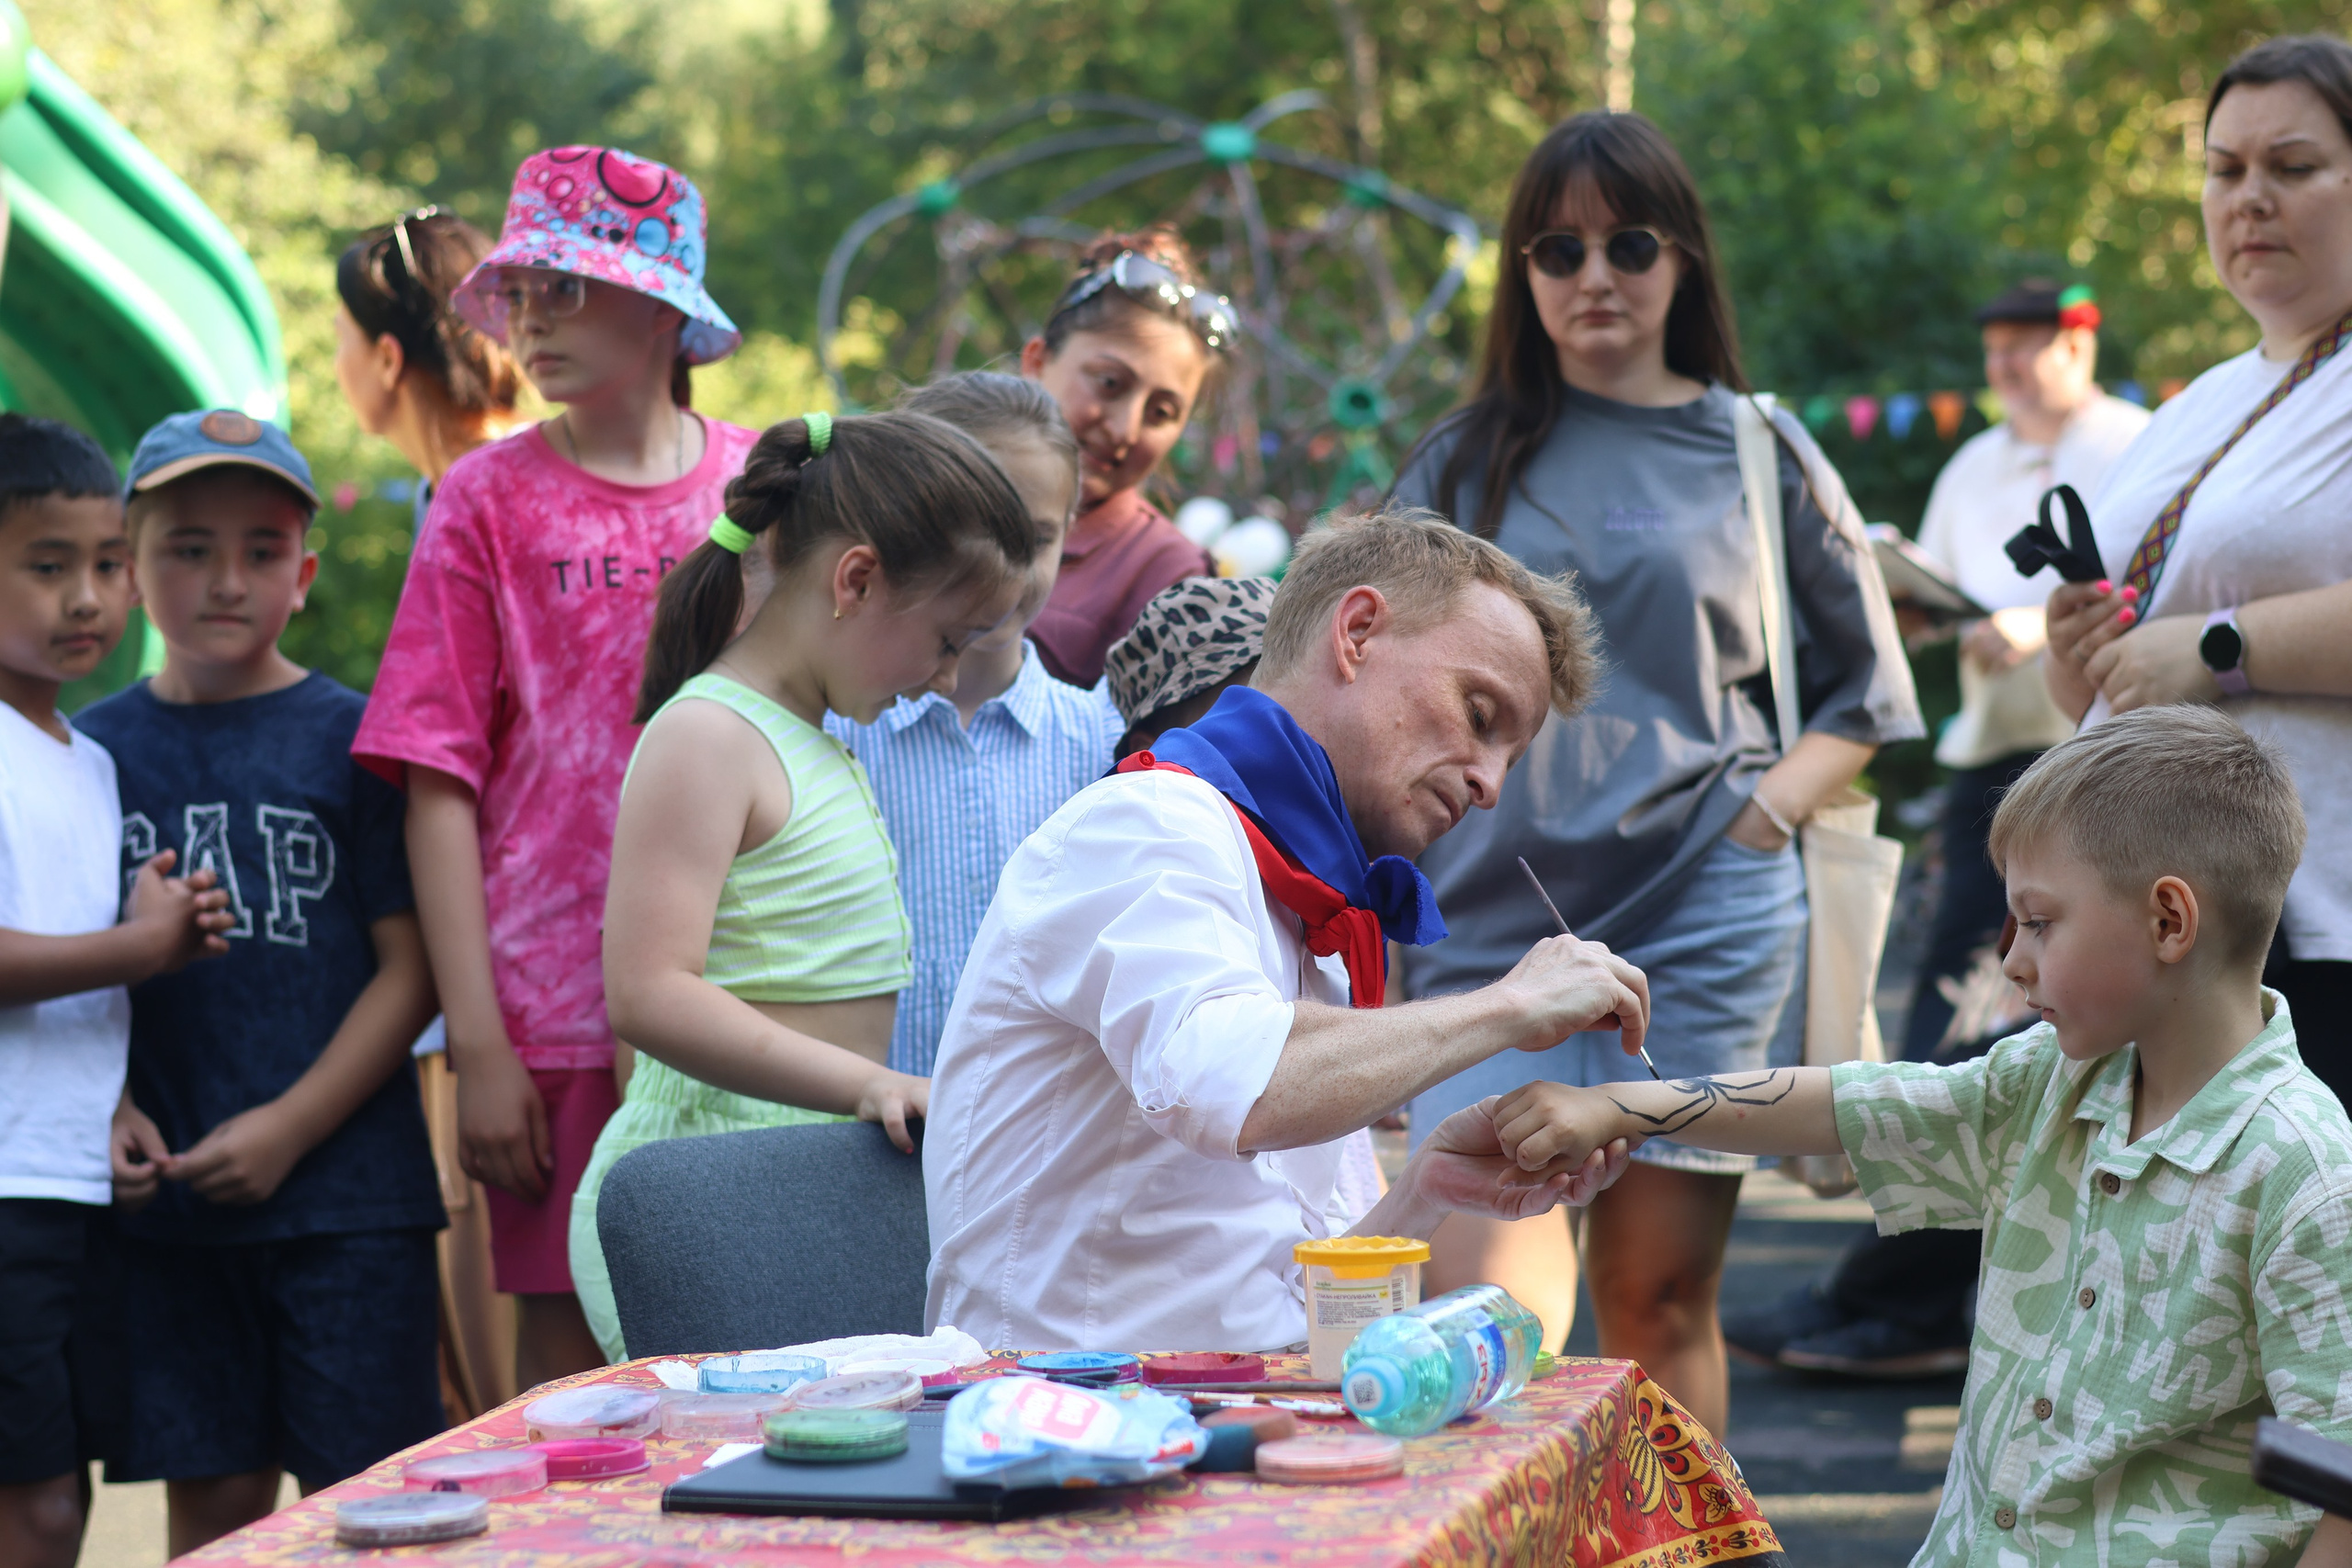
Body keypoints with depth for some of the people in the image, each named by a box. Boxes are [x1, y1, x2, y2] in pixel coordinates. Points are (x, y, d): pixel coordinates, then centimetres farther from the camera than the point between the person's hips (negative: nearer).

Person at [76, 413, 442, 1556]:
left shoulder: (354, 737, -2)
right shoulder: (94, 751, 6)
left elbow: (410, 967, -4)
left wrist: (291, 1126, -12)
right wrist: (110, 1114, -5)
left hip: (346, 1193, -2)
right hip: (167, 1204, 2)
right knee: (211, 1503, 8)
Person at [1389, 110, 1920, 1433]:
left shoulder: (1760, 456, 10)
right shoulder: (1464, 460, 13)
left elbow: (1868, 695, 16)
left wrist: (1771, 806, -1)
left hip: (1702, 918, 0)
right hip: (1494, 917, 0)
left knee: (1661, 1298, 2)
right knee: (1487, 1313, -13)